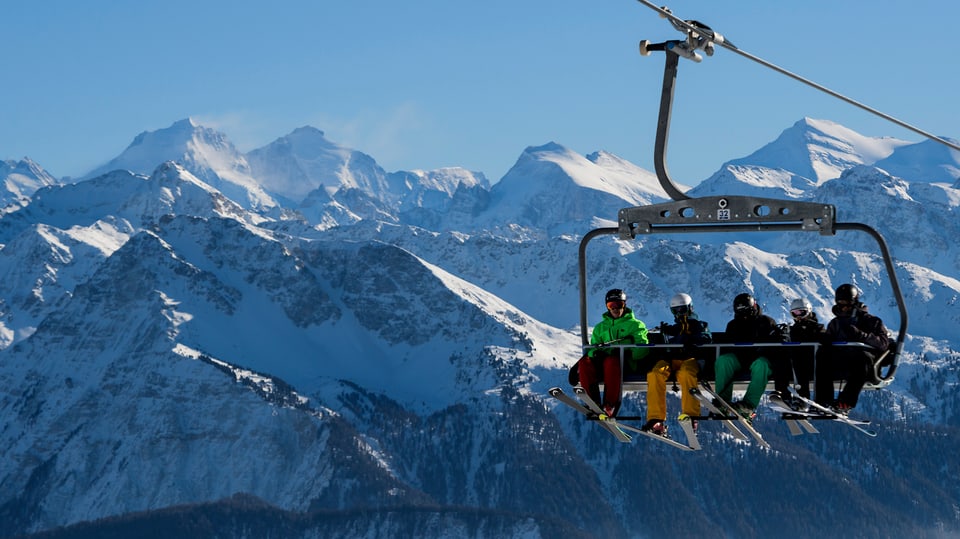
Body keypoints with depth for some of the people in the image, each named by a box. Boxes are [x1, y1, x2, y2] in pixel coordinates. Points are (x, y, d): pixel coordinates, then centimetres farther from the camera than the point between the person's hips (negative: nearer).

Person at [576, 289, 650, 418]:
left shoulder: (635, 325, 15)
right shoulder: (600, 327, 29)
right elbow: (593, 347, 20)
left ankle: (610, 405, -44)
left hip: (626, 363, -4)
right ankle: (594, 402, -37)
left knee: (611, 361, -39)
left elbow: (643, 348, 1)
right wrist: (596, 353, -6)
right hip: (601, 364, 4)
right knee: (584, 362, -28)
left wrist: (627, 353, -19)